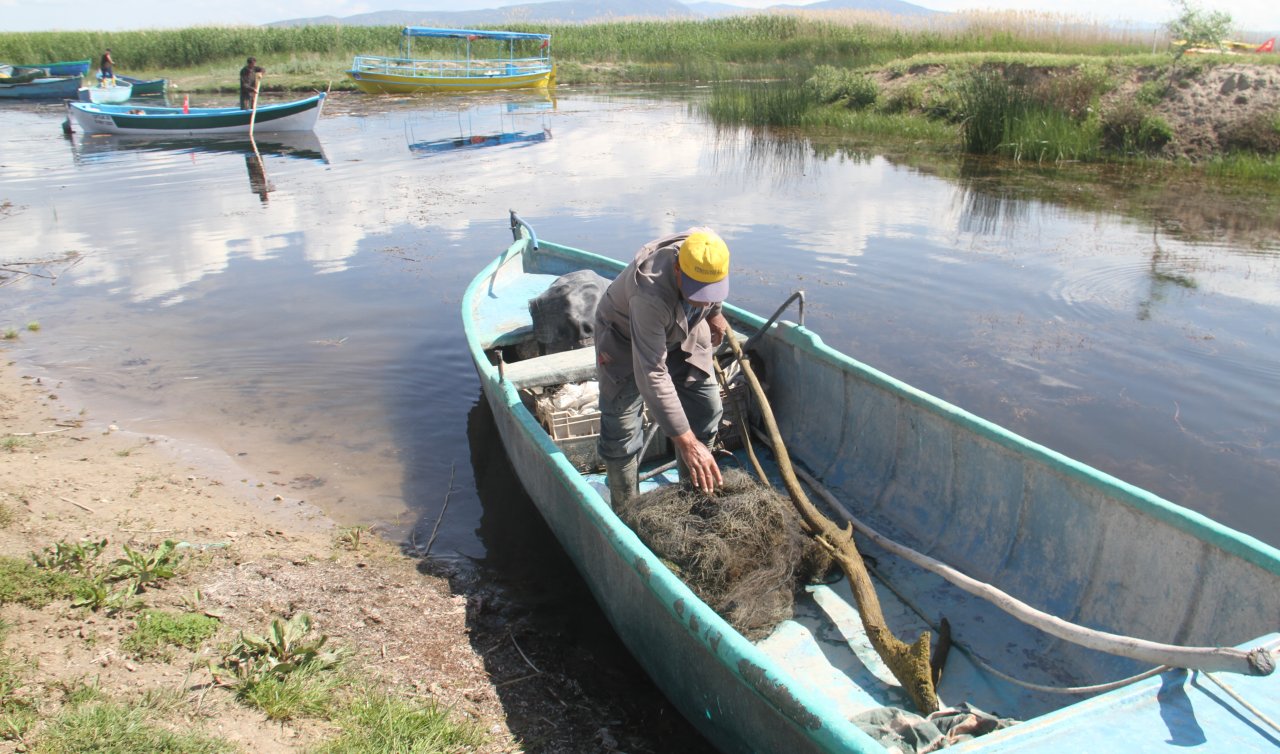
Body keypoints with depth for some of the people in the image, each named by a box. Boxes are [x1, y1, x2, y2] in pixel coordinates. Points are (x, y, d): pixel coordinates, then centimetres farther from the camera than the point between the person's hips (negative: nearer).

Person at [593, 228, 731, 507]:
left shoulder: (707, 252, -29)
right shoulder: (651, 293, -46)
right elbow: (652, 376, -45)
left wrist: (714, 312, 15)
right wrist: (686, 442, -45)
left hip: (683, 330, 6)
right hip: (625, 336, -6)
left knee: (706, 408, 5)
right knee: (622, 426, -10)